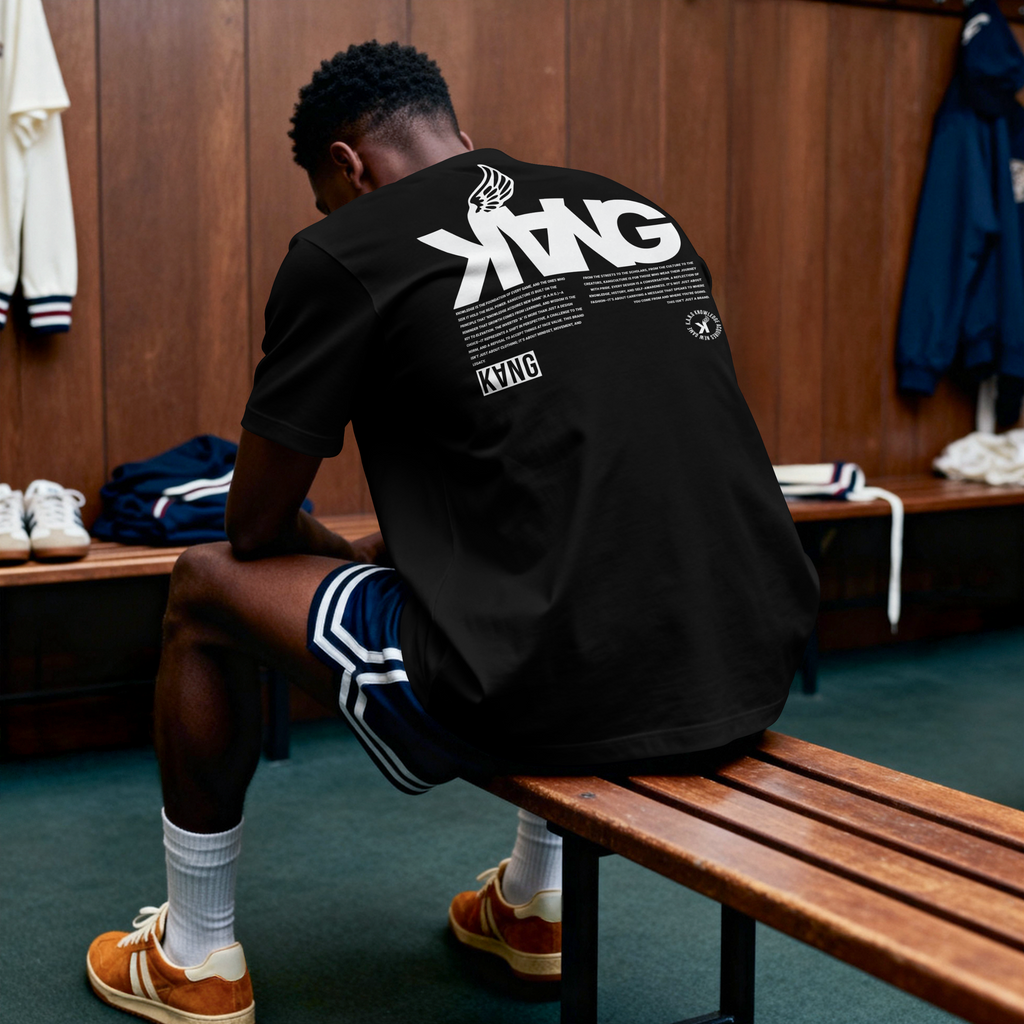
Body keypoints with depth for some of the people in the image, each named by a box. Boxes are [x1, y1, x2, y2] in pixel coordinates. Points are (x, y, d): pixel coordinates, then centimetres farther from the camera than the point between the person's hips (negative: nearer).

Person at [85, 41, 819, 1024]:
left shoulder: (344, 252, -1)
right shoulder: (639, 214, 17)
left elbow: (257, 527, 7)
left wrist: (357, 556, 30)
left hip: (562, 694, -6)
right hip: (752, 674, 7)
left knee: (205, 585, 16)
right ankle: (535, 905, 44)